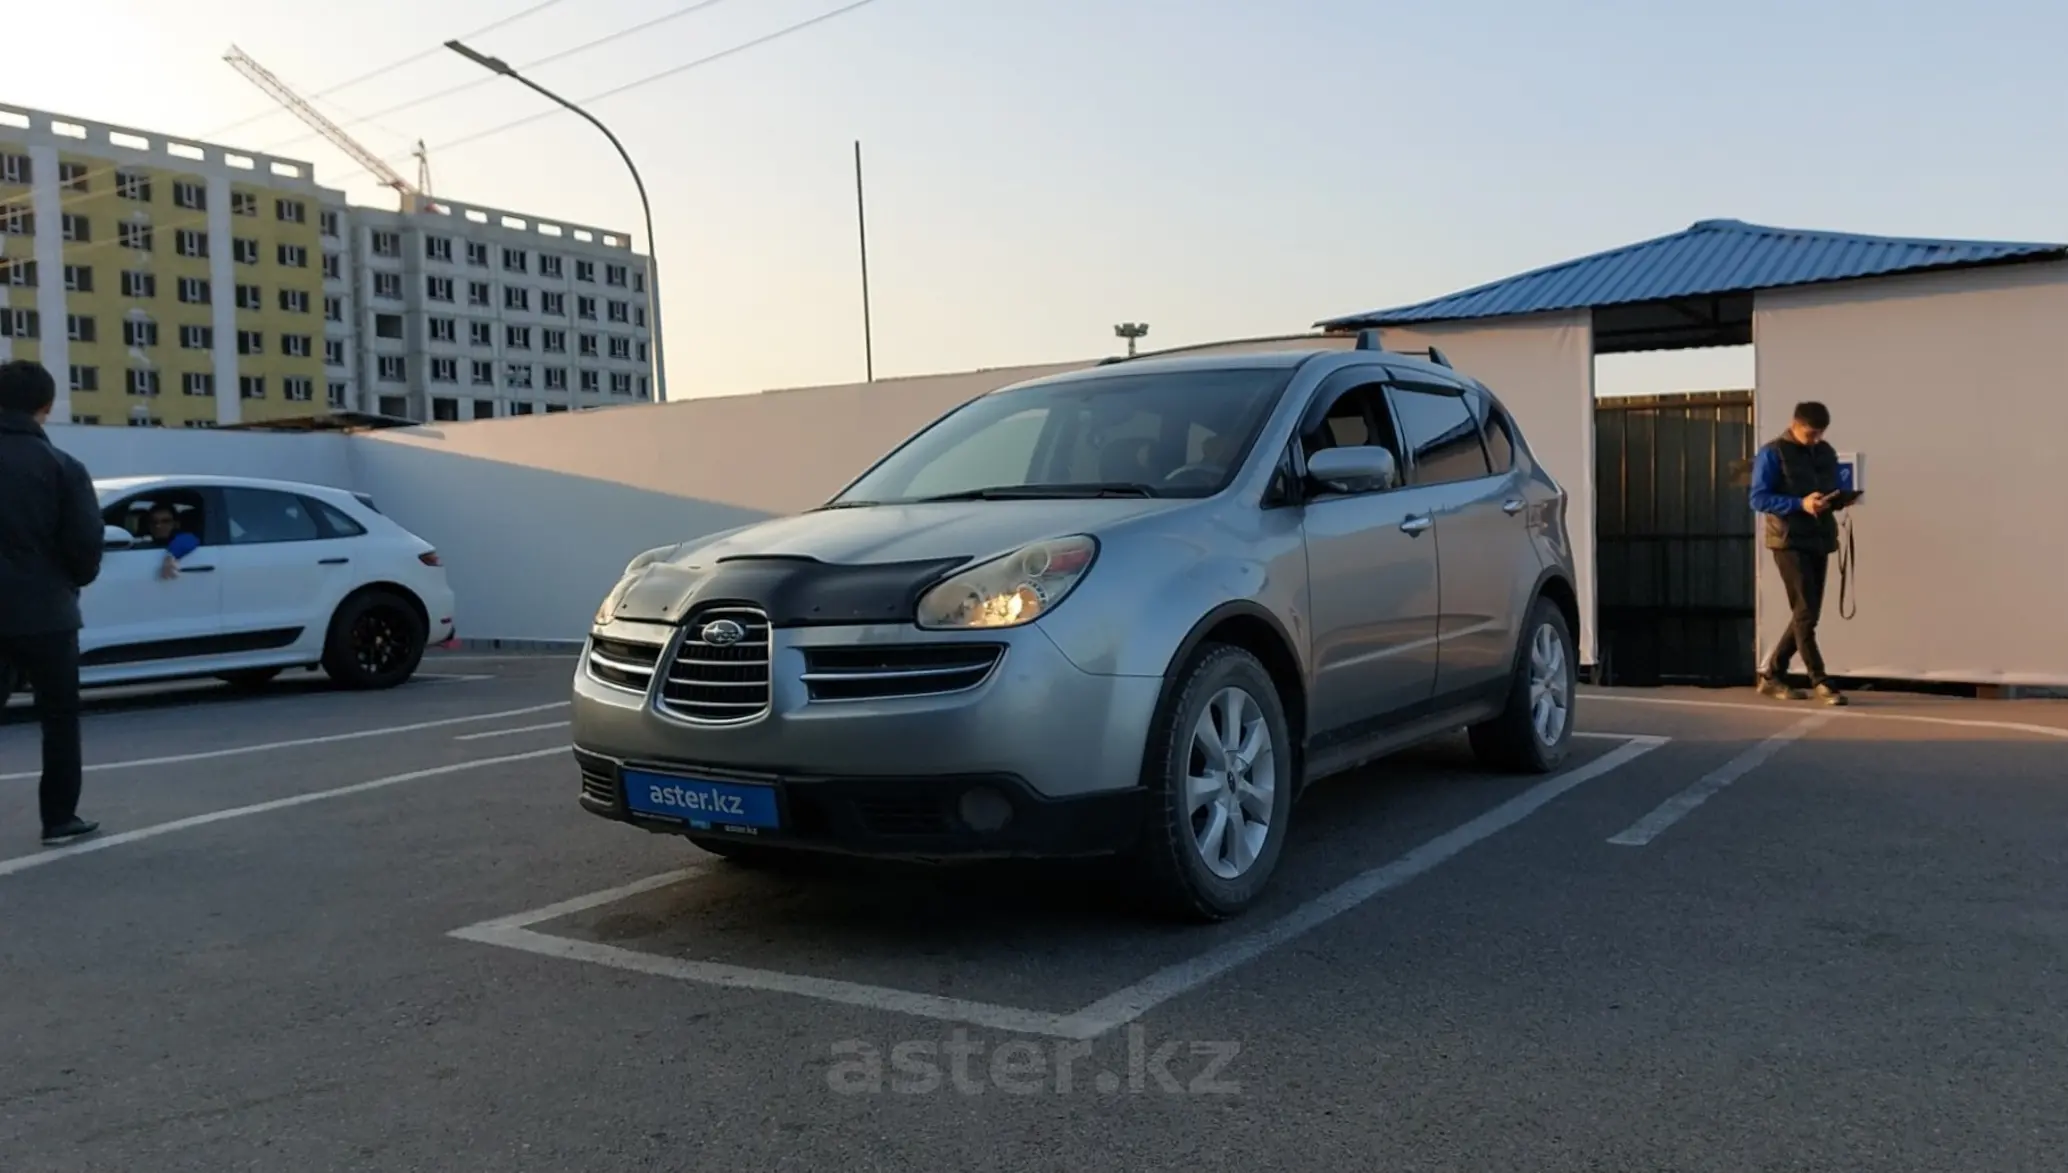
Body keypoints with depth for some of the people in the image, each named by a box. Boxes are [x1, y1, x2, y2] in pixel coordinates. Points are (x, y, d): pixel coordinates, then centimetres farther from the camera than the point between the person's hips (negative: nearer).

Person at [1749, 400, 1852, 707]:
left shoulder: (1826, 453, 13)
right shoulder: (1772, 454, -6)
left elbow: (1834, 491, 20)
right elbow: (1758, 499, -12)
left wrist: (1839, 500, -4)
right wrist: (1801, 504, -22)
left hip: (1820, 541, 7)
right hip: (1790, 542, -7)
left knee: (1806, 614, 8)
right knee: (1805, 613, -9)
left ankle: (1772, 675, 19)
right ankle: (1819, 682, -5)